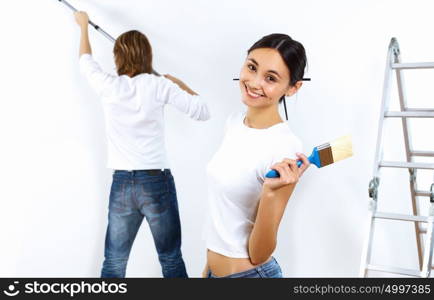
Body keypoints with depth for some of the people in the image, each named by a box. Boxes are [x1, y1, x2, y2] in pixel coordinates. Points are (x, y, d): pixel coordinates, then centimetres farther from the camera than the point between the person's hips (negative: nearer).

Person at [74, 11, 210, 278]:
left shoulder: (108, 86, 2)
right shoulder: (160, 86, -4)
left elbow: (86, 61, 23)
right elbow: (203, 111, -2)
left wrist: (84, 25, 39)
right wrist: (180, 84, 14)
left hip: (121, 184, 2)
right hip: (157, 182, -2)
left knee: (113, 263, 13)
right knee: (171, 261, 10)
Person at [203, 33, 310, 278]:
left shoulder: (285, 147, -23)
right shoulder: (234, 122, -1)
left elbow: (258, 255, -20)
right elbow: (221, 211, 8)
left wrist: (270, 193, -33)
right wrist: (209, 265, 15)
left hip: (250, 273, -6)